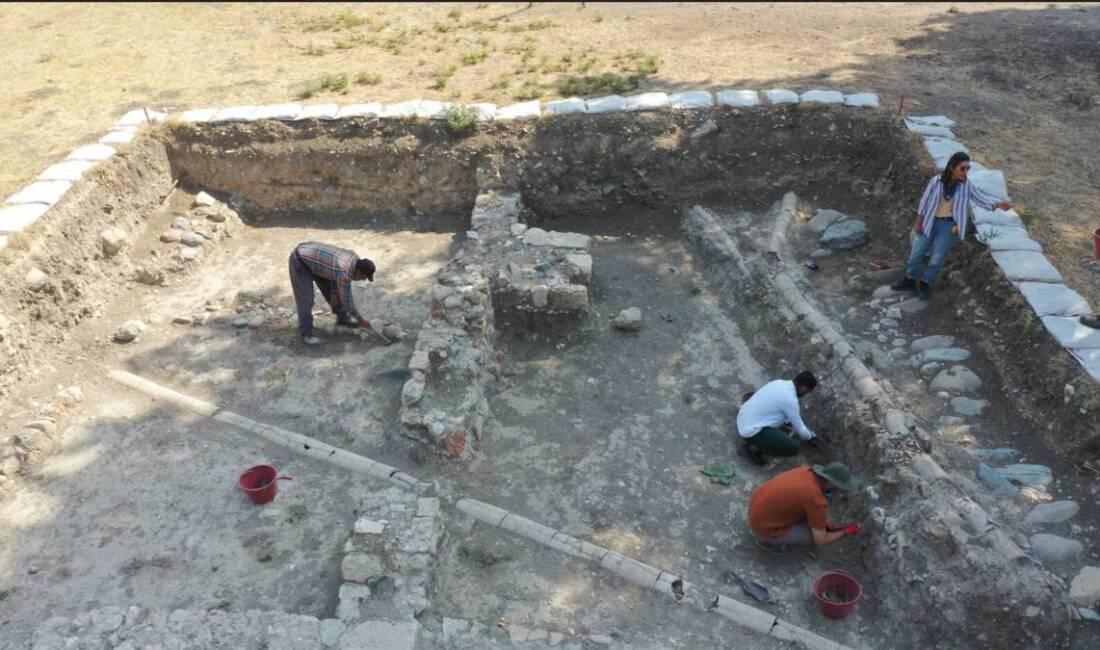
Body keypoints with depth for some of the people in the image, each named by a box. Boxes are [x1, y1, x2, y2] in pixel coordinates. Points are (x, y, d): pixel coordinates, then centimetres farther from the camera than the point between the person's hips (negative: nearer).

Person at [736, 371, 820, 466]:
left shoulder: (779, 382, 5)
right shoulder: (790, 399, -18)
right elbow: (799, 427, -3)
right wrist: (810, 438, 15)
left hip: (743, 421, 9)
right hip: (751, 430, -9)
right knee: (793, 448, -9)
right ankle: (753, 448, -5)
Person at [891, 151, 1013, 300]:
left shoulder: (966, 185, -10)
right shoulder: (936, 181, -12)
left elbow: (982, 199, -10)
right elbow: (925, 201, -3)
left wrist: (998, 204, -28)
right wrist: (918, 222, 0)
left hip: (949, 225, 0)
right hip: (930, 222, 1)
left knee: (937, 258, 5)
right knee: (916, 253, 10)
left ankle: (925, 284, 25)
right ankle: (909, 281, 29)